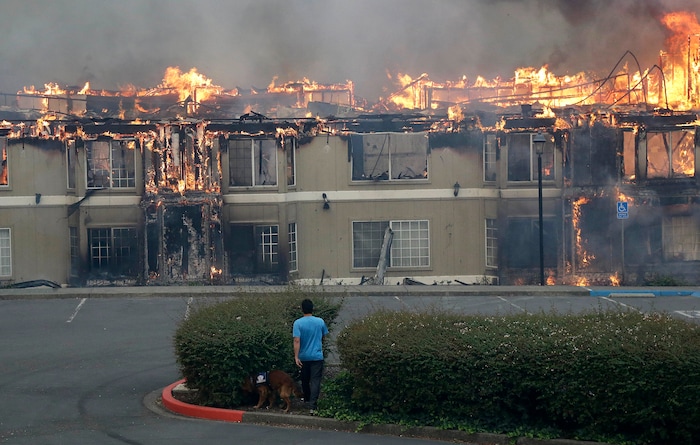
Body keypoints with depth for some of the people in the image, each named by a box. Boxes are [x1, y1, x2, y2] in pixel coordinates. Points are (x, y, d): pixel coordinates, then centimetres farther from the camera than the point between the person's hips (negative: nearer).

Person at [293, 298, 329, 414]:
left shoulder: (298, 323, -10)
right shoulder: (320, 322, -4)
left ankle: (307, 400, 39)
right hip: (317, 356, -1)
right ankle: (312, 406, -15)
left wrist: (296, 357, -17)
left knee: (305, 380, 20)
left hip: (304, 357, 1)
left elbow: (297, 341, -17)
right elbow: (324, 336, 11)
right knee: (315, 381, -4)